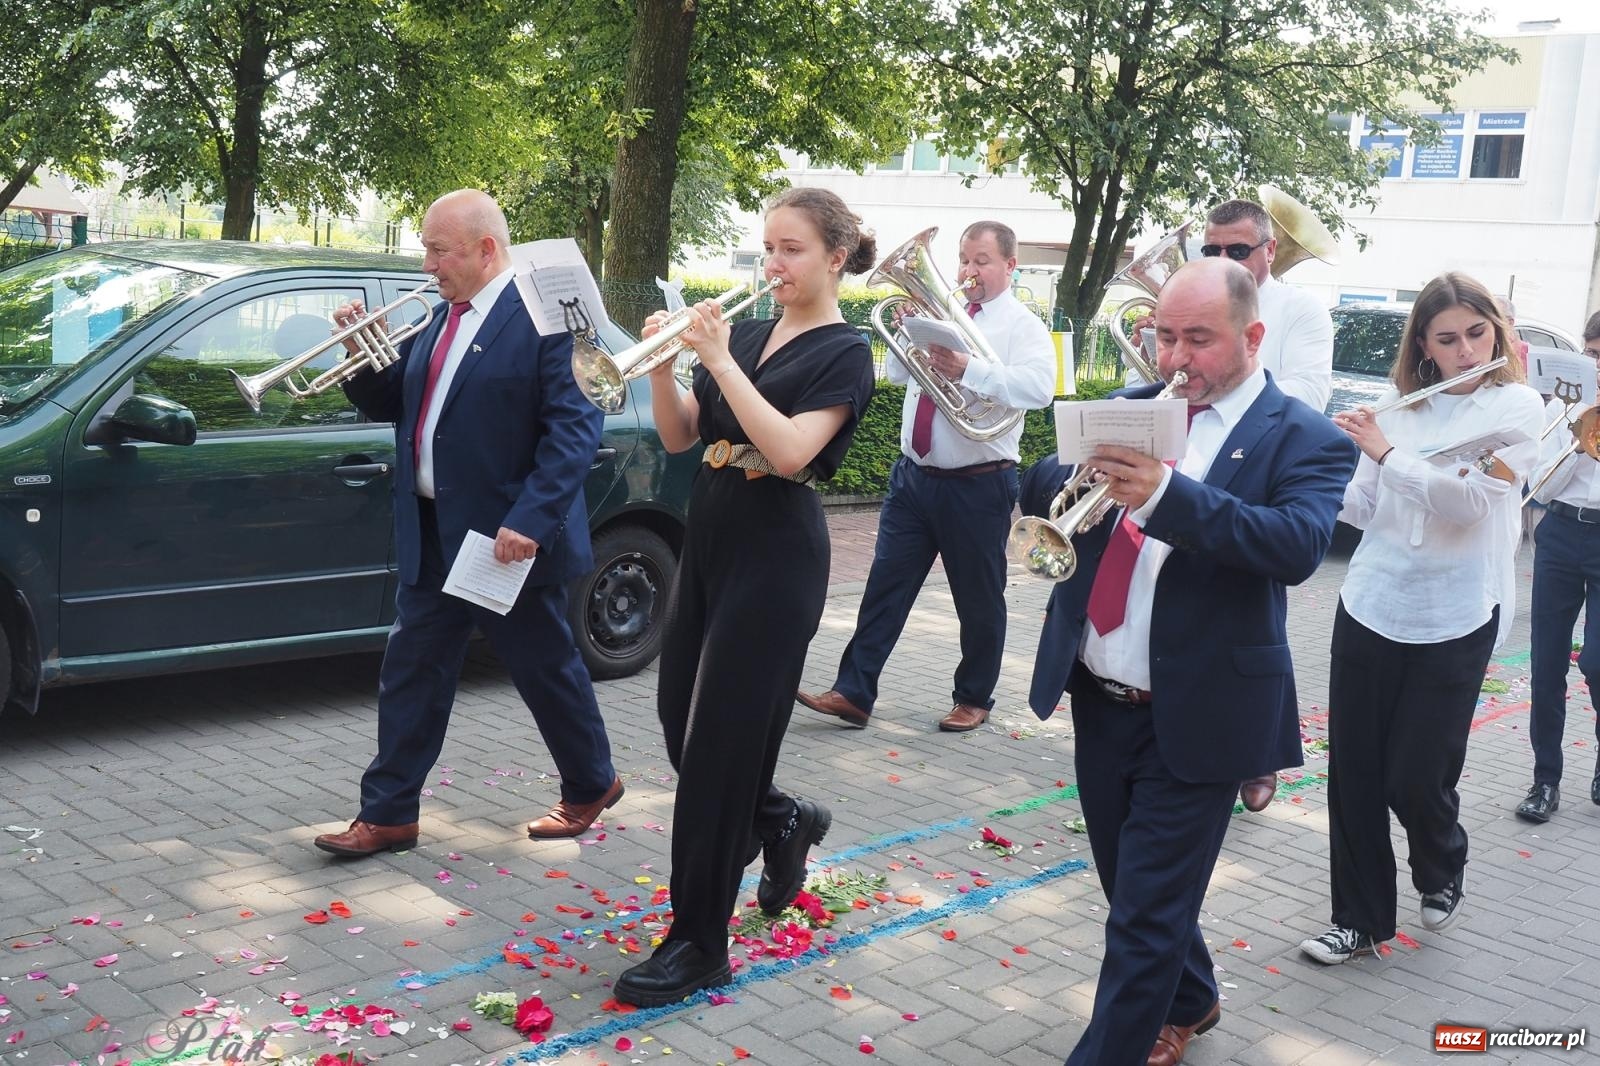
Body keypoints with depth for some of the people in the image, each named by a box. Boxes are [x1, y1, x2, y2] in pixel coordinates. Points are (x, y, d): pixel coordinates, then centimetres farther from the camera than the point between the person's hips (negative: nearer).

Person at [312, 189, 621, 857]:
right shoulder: (441, 320, 12)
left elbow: (576, 426, -20)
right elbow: (390, 406, 18)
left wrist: (531, 519, -26)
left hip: (507, 538, -7)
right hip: (433, 537, 7)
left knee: (546, 670, 9)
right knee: (411, 673, 8)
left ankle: (591, 785, 30)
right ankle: (388, 813, 18)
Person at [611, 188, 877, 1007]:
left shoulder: (843, 353, -7)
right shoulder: (747, 332, 11)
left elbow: (789, 450, -22)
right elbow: (678, 436, 6)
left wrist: (720, 361, -23)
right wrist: (662, 363, -11)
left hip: (774, 558, -7)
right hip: (709, 542, 7)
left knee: (720, 741, -4)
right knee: (680, 723, 13)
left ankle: (700, 945, 7)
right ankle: (782, 821, 38)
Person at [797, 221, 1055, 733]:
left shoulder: (1023, 325, -4)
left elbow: (1039, 386, -23)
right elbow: (896, 374, 15)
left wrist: (970, 370, -35)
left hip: (978, 485, -5)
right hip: (913, 475, 5)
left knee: (978, 598, 8)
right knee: (886, 584, 3)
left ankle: (973, 699, 24)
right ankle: (853, 692, 6)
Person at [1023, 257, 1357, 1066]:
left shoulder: (1305, 442, -9)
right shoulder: (1132, 409, 8)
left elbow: (1298, 546, -25)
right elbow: (1039, 485, 6)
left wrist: (1165, 495, -38)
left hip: (1194, 718, -6)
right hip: (1098, 700, 6)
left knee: (1146, 917, 0)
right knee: (1131, 890, 23)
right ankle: (1187, 1001, 47)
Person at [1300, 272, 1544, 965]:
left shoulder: (1516, 407, -4)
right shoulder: (1401, 408, 7)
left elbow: (1468, 499, -18)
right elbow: (1364, 507, 9)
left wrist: (1386, 450, -16)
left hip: (1453, 623, -4)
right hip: (1370, 609, 4)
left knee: (1416, 777, 2)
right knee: (1353, 772, 4)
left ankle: (1442, 873, 35)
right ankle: (1360, 919, 19)